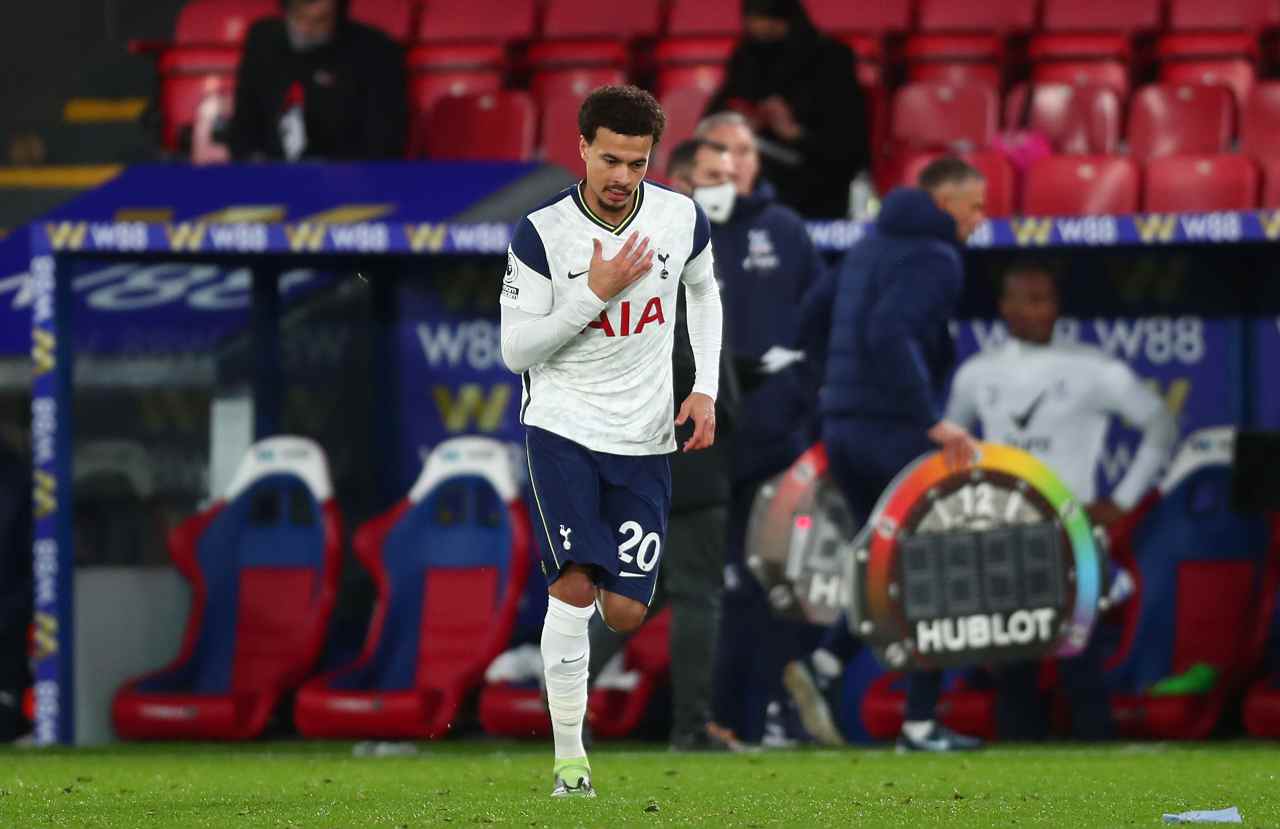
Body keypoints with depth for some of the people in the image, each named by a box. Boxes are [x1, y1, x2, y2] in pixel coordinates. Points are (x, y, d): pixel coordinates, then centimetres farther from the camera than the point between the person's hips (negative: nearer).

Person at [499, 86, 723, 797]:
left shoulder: (682, 220, -4)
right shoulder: (541, 234, -13)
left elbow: (704, 290, 18)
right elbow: (516, 350, -11)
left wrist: (706, 389, 8)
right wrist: (595, 292, -22)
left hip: (644, 439, 3)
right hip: (562, 425, -3)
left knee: (625, 612, -2)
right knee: (575, 586, -19)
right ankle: (570, 757, -11)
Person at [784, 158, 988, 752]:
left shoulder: (869, 247, 16)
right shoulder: (934, 258, -12)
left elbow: (812, 313, 20)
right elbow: (889, 334, -25)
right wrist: (932, 420, -27)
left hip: (842, 429, 8)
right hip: (895, 430, -8)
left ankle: (822, 666, -4)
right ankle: (920, 724, 2)